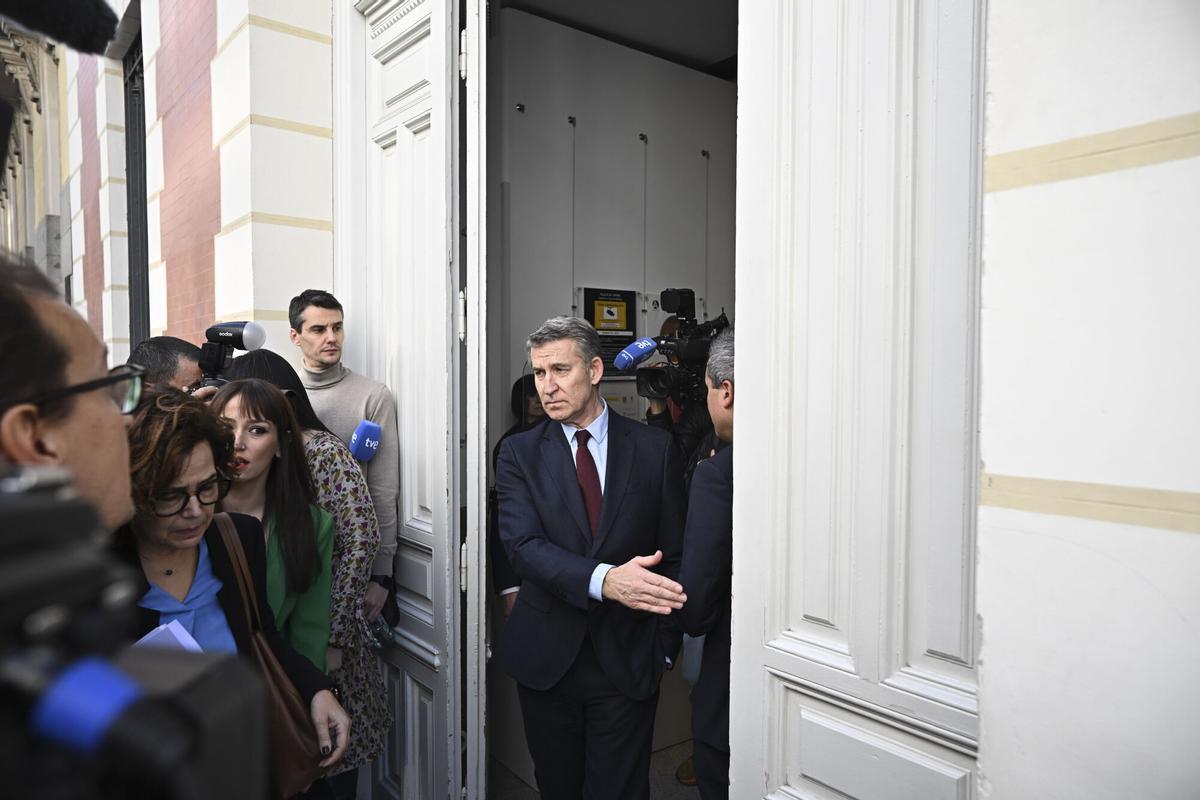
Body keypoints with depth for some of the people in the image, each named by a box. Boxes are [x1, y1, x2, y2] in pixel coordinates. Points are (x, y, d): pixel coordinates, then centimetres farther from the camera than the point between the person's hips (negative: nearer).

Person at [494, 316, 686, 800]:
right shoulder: (519, 453, -3)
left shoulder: (653, 449, -3)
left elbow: (673, 554, 2)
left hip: (628, 661, -1)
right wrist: (605, 580, -31)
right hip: (546, 656, 1)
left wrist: (665, 644, -1)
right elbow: (522, 544, -16)